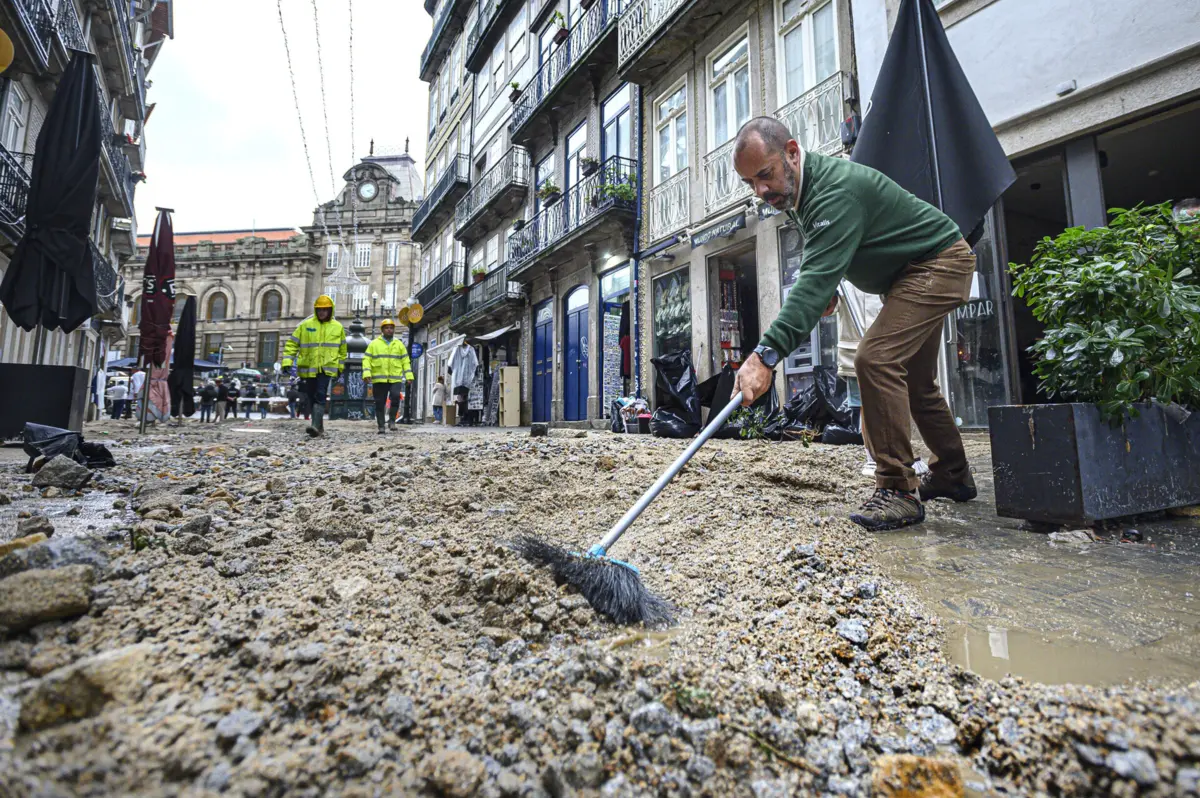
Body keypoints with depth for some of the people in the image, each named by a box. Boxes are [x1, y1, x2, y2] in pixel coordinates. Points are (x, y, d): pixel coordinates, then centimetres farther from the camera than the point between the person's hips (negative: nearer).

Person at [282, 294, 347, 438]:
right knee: (312, 398, 10)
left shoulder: (338, 327, 6)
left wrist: (340, 367, 17)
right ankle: (319, 426, 23)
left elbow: (342, 349, 16)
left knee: (320, 397, -17)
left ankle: (316, 426, -25)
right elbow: (292, 343, 4)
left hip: (327, 368, -2)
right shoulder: (306, 325, 3)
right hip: (308, 368, 2)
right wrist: (287, 361, -6)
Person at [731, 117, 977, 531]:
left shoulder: (835, 191, -31)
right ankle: (952, 476, 30)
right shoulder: (799, 190, 0)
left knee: (875, 359, -26)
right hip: (912, 274, 10)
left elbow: (817, 279, -44)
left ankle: (898, 490, -18)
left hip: (938, 263, -10)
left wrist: (765, 355, -52)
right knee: (912, 379, 14)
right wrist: (828, 288, 0)